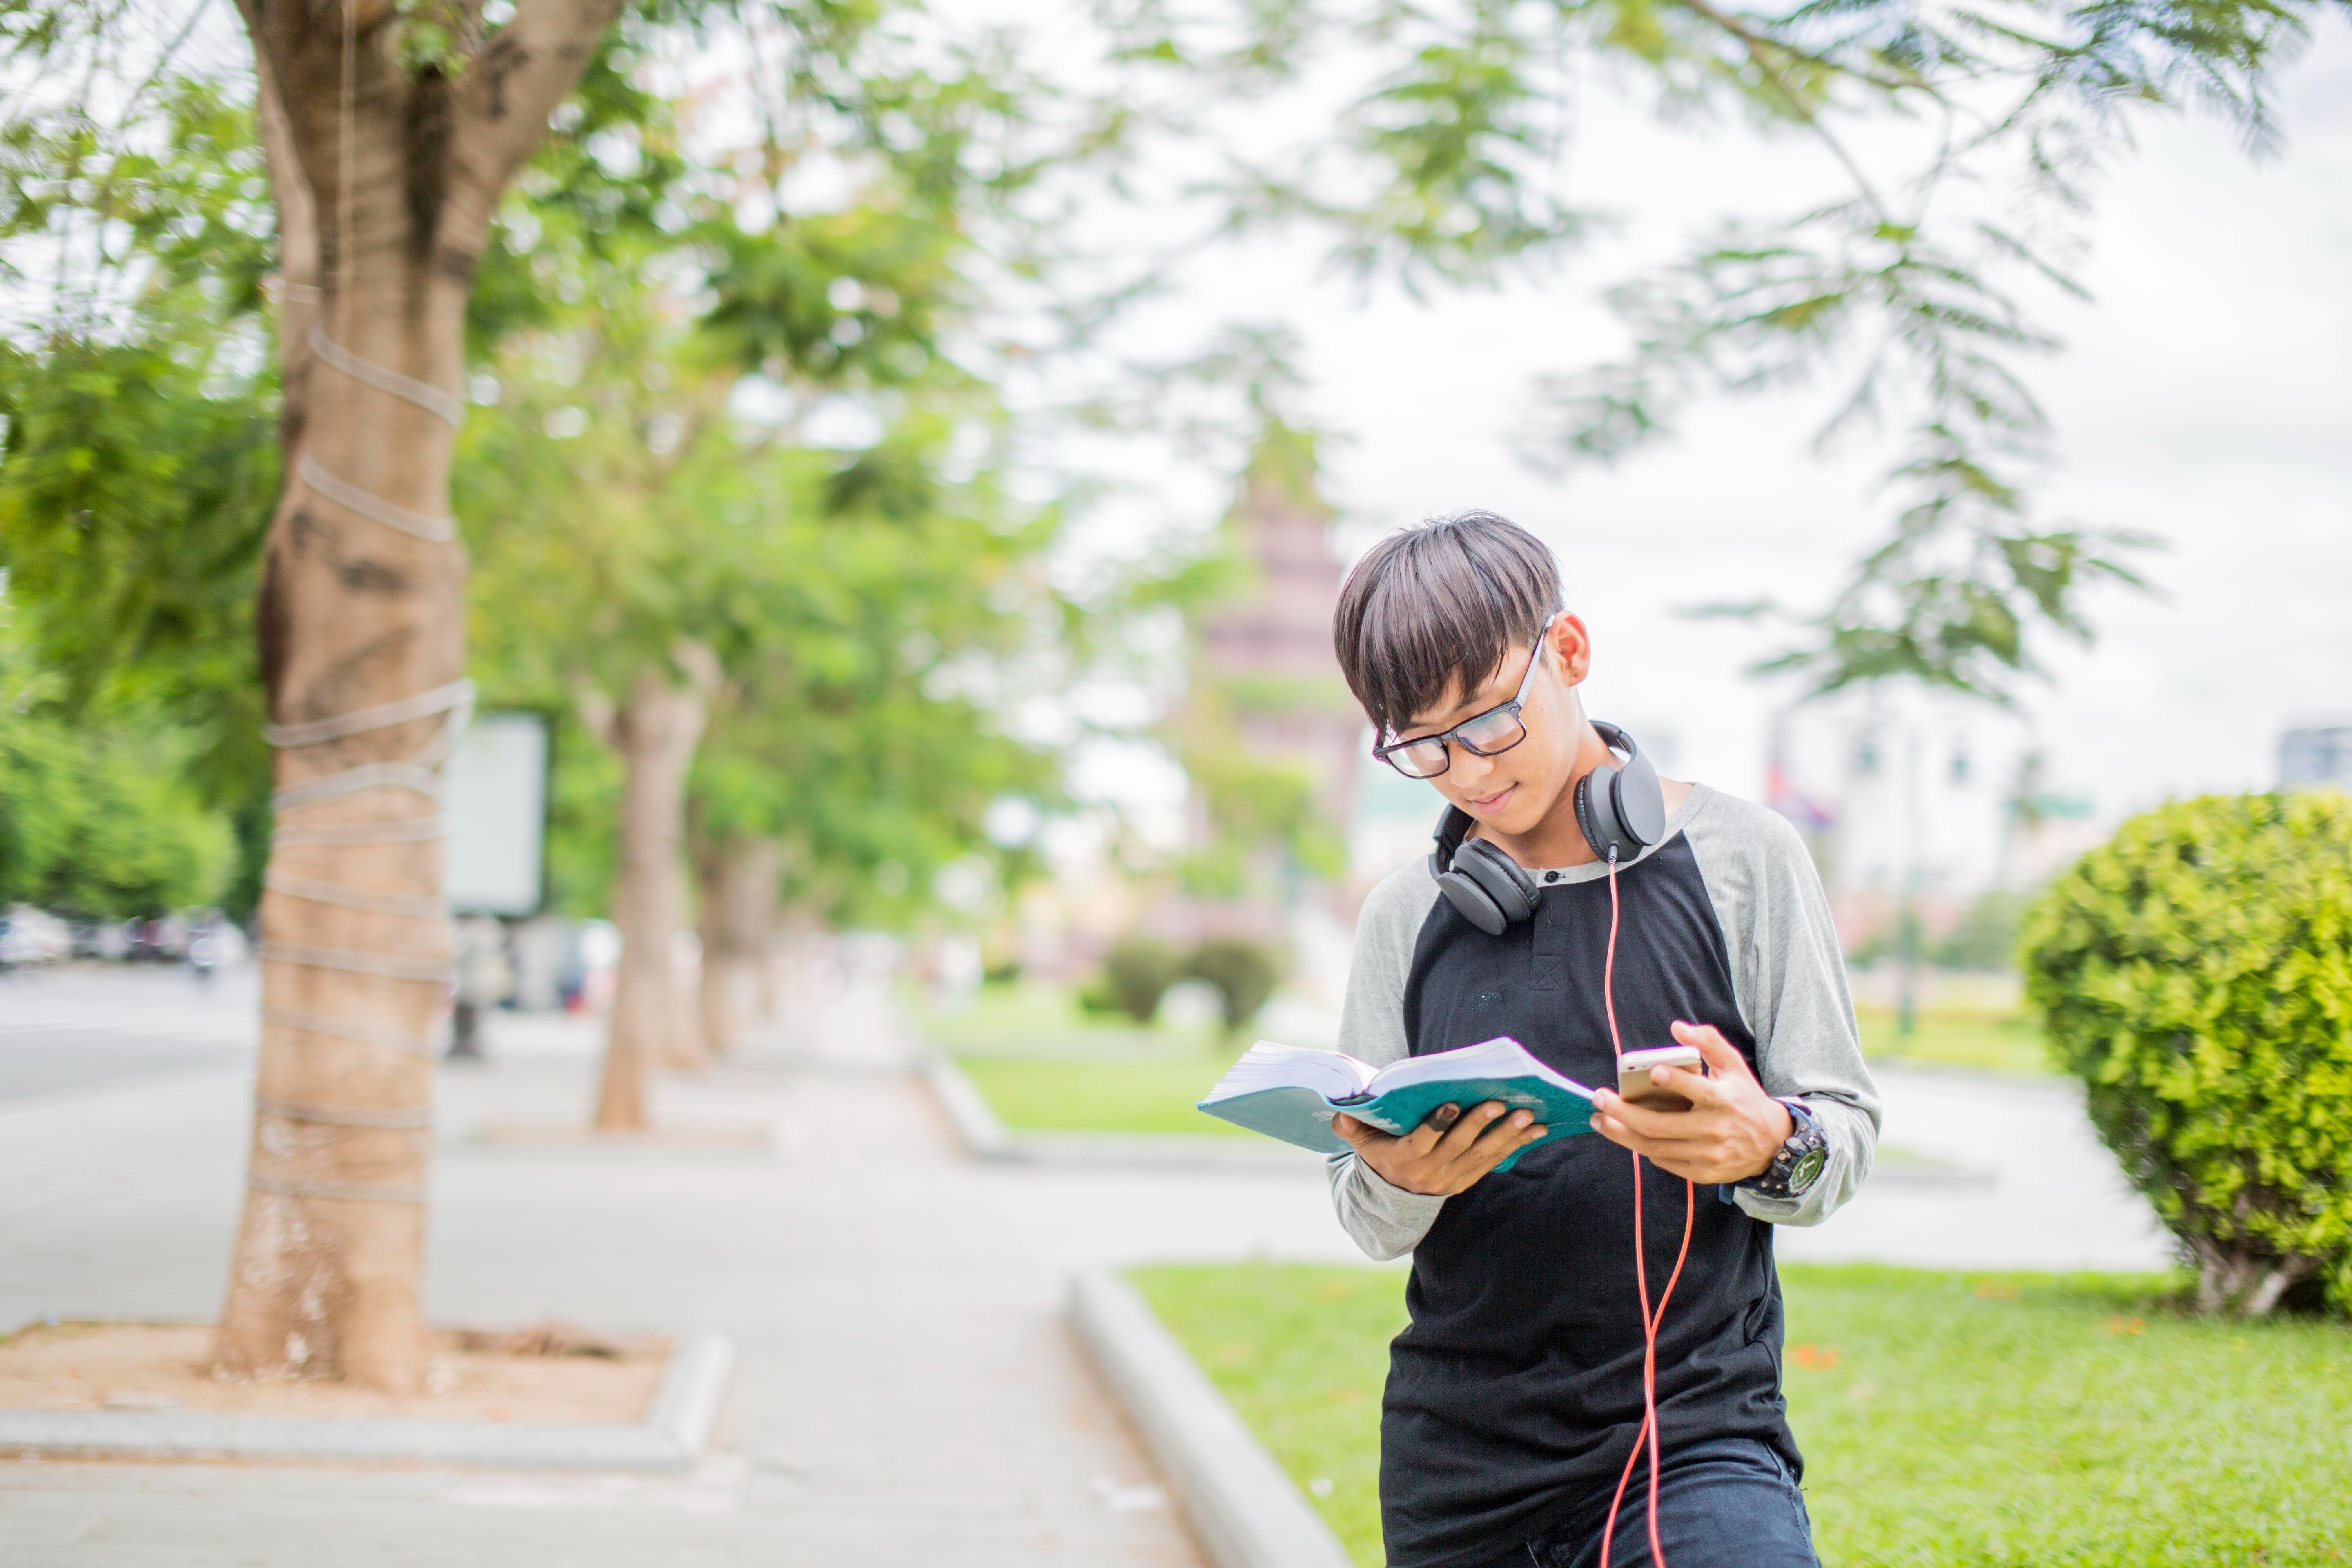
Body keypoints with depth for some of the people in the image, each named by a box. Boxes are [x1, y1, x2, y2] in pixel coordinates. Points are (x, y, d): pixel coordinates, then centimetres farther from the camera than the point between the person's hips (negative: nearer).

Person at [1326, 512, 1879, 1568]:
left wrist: (1770, 1148, -21)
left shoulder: (1741, 858, 0)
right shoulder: (1406, 917, 8)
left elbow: (1846, 1130, 2)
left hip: (1696, 1427, -3)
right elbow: (1367, 1216, 11)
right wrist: (1399, 1181, -12)